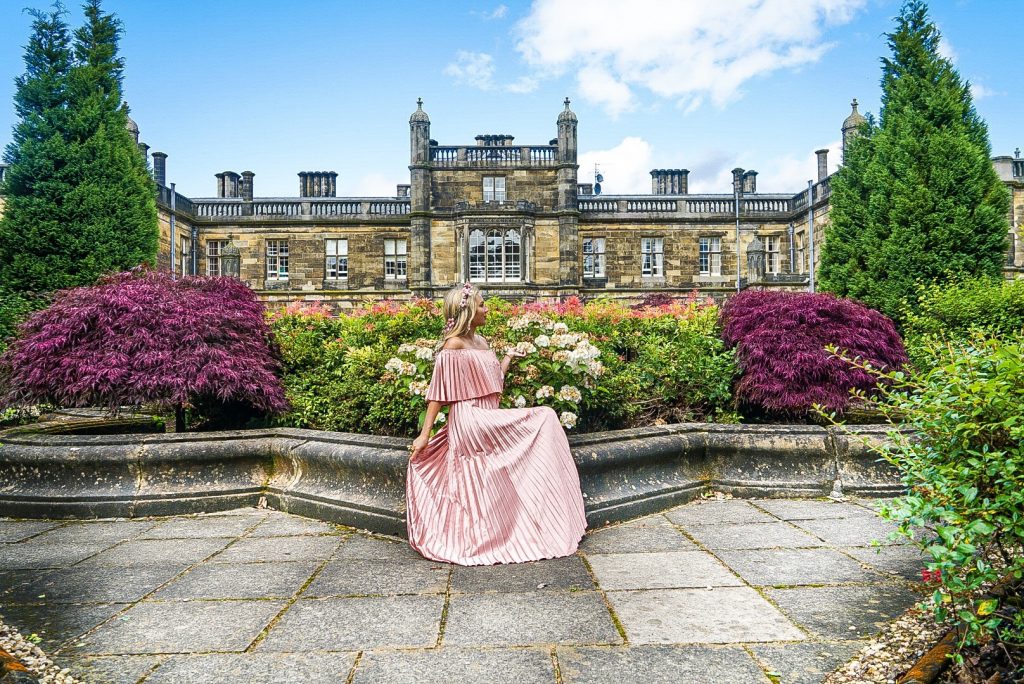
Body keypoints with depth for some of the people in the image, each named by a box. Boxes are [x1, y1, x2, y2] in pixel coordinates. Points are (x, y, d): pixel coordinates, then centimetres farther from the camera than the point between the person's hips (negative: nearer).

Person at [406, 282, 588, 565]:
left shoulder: (479, 341, 14)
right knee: (544, 418, -6)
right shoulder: (454, 345, -11)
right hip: (471, 421, -8)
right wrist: (424, 435, -13)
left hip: (489, 418, 8)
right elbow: (437, 393, -12)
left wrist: (509, 357, 18)